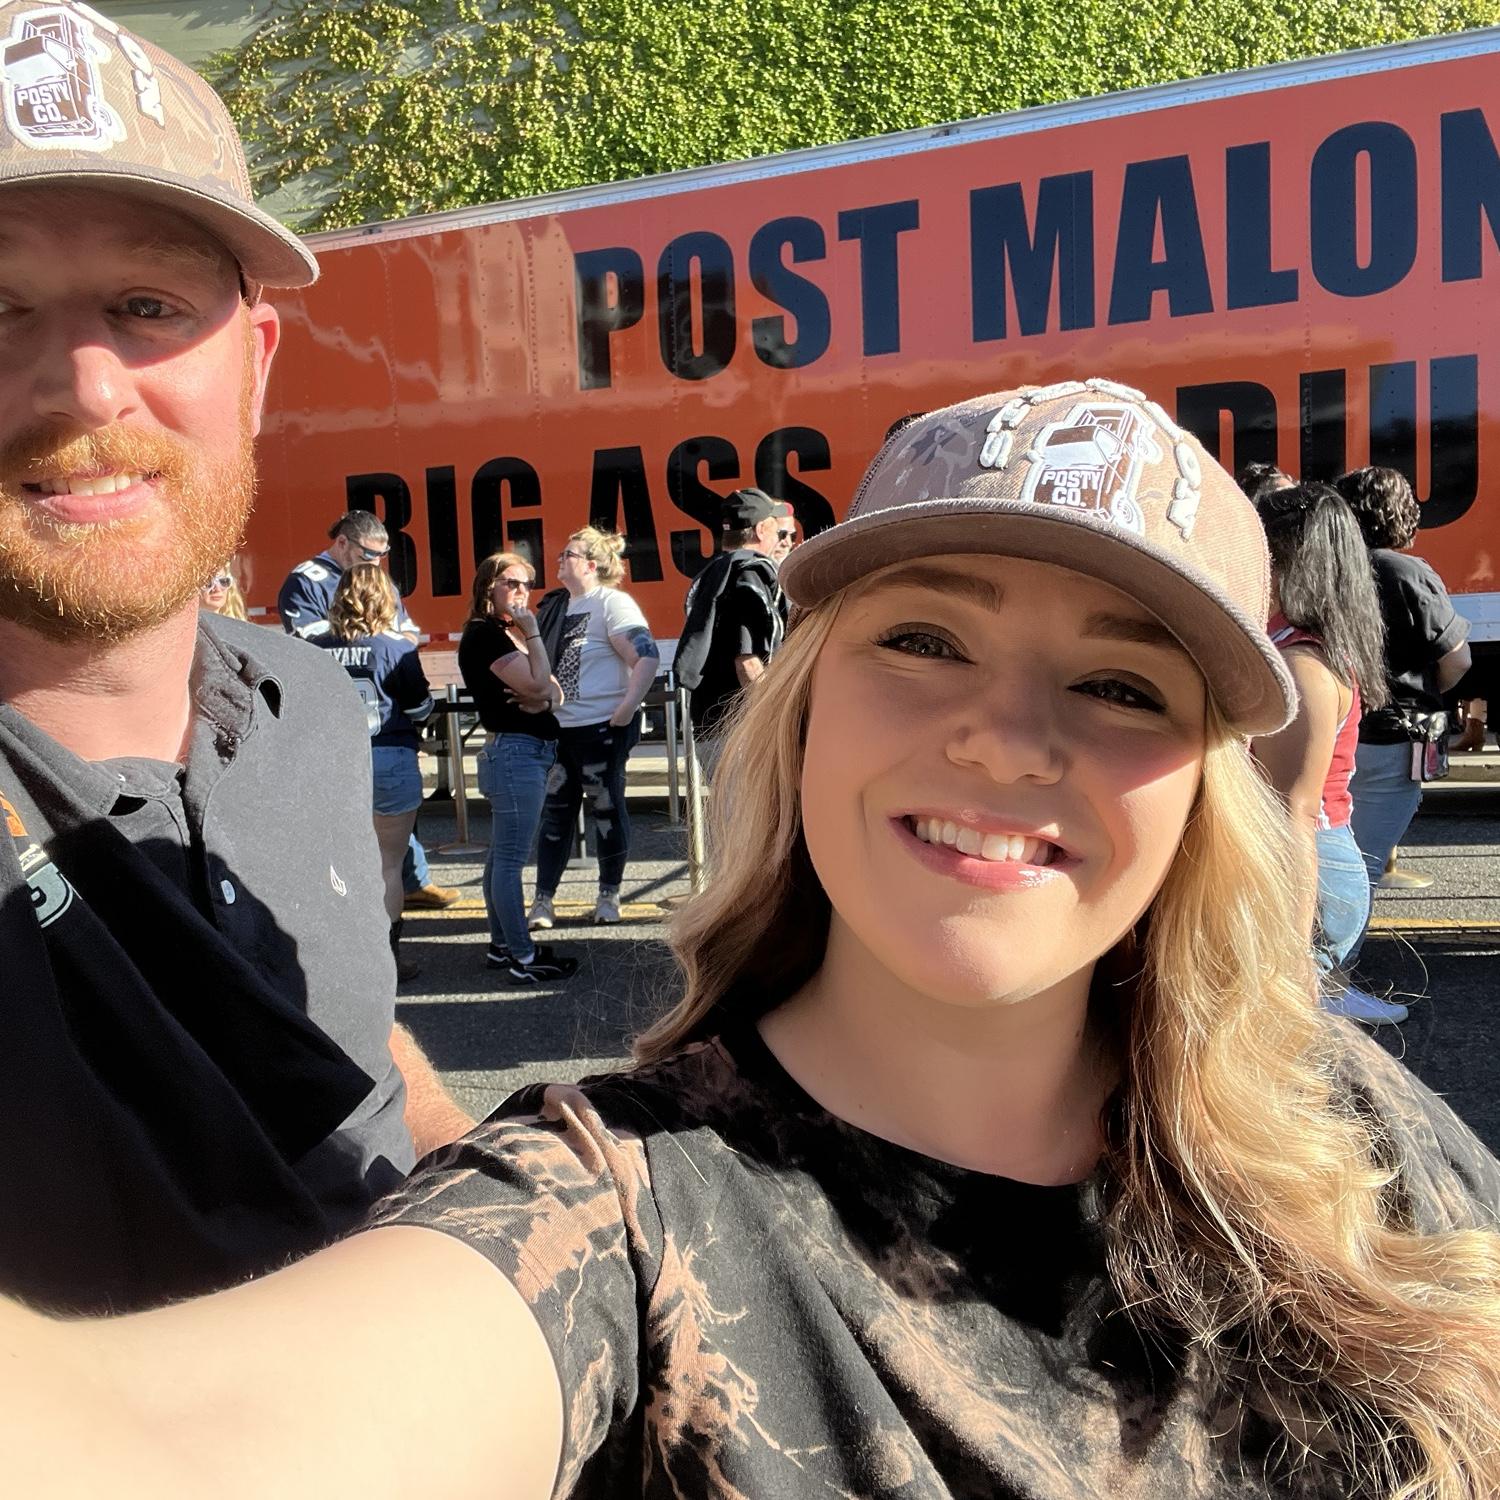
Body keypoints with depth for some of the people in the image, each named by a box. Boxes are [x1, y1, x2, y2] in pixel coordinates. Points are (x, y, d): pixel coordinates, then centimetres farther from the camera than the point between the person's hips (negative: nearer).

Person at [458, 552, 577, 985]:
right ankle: (524, 959, -4)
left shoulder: (505, 634, 18)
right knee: (511, 860, -7)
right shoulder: (486, 634, -10)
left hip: (524, 754, 10)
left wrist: (544, 695, -10)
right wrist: (532, 632, -12)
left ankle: (501, 945, 23)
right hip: (515, 753, -10)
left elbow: (553, 691, 12)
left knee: (501, 857, 15)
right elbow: (537, 684, -19)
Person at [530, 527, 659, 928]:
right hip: (558, 727, 7)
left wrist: (627, 707, -25)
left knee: (607, 809, 5)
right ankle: (543, 900, 12)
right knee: (555, 814, 7)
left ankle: (609, 895, 19)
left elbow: (648, 655, -20)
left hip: (601, 727, -7)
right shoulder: (559, 606, 15)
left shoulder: (612, 603, -10)